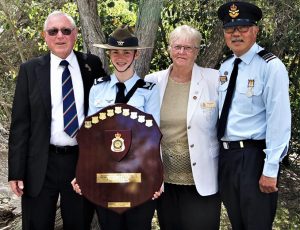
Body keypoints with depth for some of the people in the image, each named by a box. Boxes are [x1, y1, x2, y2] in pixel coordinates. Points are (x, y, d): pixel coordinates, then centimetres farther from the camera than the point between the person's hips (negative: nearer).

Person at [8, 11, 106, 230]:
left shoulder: (92, 65, 3)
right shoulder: (30, 70, 0)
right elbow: (20, 123, -1)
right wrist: (16, 171, -6)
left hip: (83, 161, 1)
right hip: (41, 164, -1)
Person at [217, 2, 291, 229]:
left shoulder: (271, 66, -12)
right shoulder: (225, 67, 9)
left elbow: (279, 120, -16)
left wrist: (271, 169, -18)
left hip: (254, 157, -7)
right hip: (225, 156, 7)